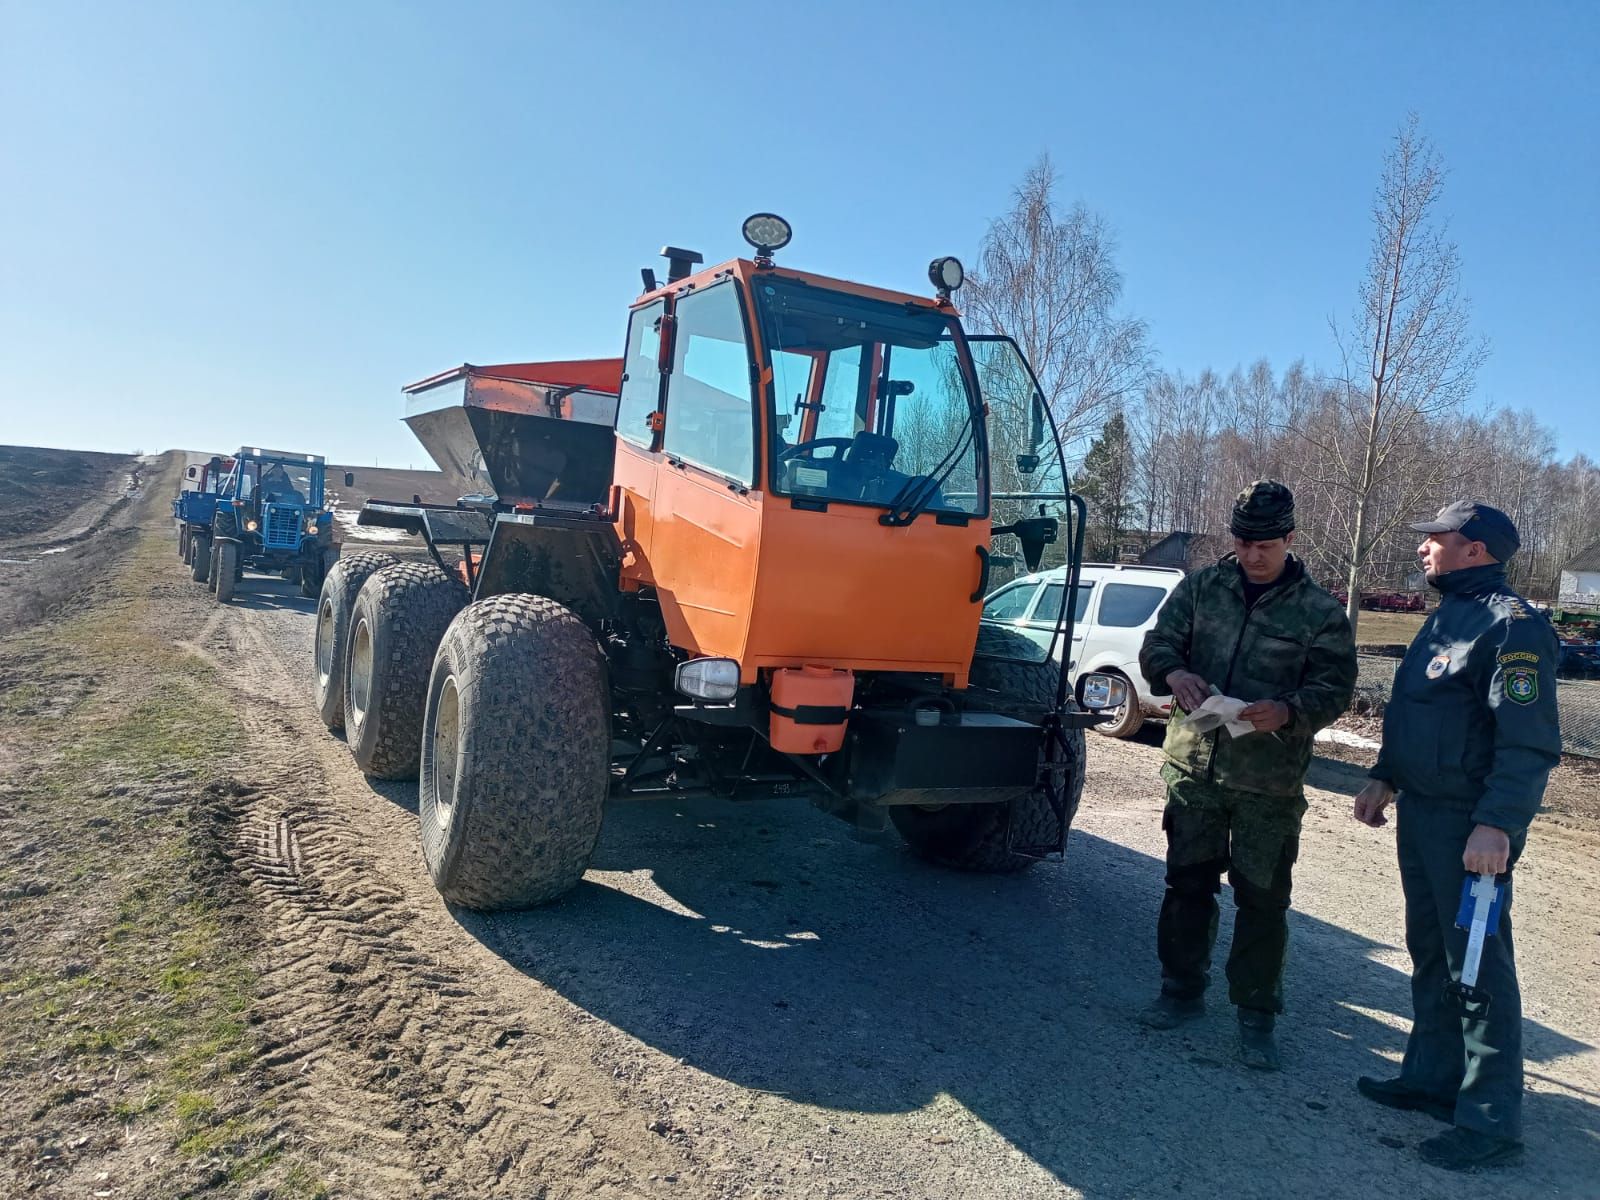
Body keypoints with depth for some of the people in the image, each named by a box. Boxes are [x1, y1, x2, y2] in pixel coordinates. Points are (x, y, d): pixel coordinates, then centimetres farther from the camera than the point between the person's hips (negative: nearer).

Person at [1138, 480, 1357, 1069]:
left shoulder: (1321, 612, -1)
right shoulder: (1201, 588, 4)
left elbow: (1334, 688, -4)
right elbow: (1156, 645, 4)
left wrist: (1287, 711, -24)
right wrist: (1175, 673, -20)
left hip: (1270, 782, -2)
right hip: (1193, 767, 2)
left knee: (1263, 898, 5)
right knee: (1188, 882, 13)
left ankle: (1257, 1014, 20)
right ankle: (1182, 988, 30)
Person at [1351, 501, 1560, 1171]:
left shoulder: (1511, 625, -15)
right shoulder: (1447, 616, 16)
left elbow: (1530, 743, -22)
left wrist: (1497, 824, -29)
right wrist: (1386, 780, 18)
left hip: (1470, 825, -10)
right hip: (1421, 813, 10)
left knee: (1477, 966, -1)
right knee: (1430, 953, 17)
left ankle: (1490, 1122, 9)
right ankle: (1434, 1077, 31)